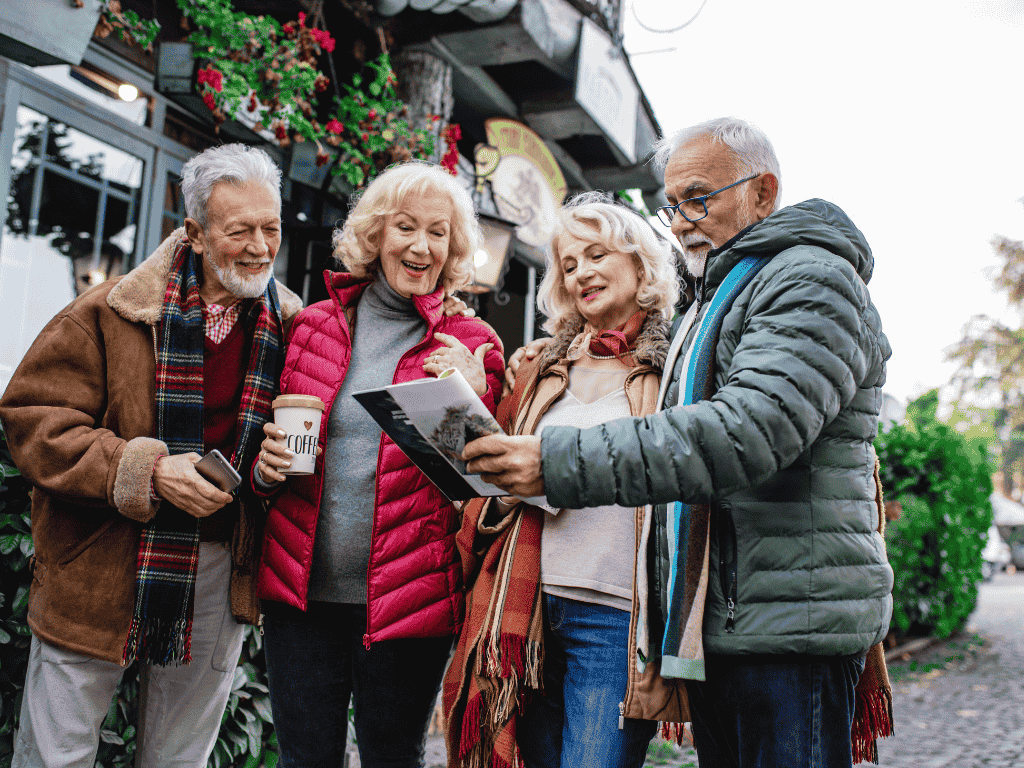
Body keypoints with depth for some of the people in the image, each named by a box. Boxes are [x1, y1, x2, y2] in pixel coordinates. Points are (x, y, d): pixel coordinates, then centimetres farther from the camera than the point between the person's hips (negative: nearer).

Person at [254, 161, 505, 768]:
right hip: (301, 593, 2)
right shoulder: (317, 324, 7)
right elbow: (279, 437, 18)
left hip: (409, 599, -2)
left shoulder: (470, 346, 1)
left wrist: (474, 400, -16)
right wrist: (267, 464, -5)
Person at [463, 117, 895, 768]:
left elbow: (750, 430, -25)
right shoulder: (716, 301, 24)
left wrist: (562, 464, -29)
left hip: (792, 621, -9)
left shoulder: (814, 279, -8)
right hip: (718, 618, 9)